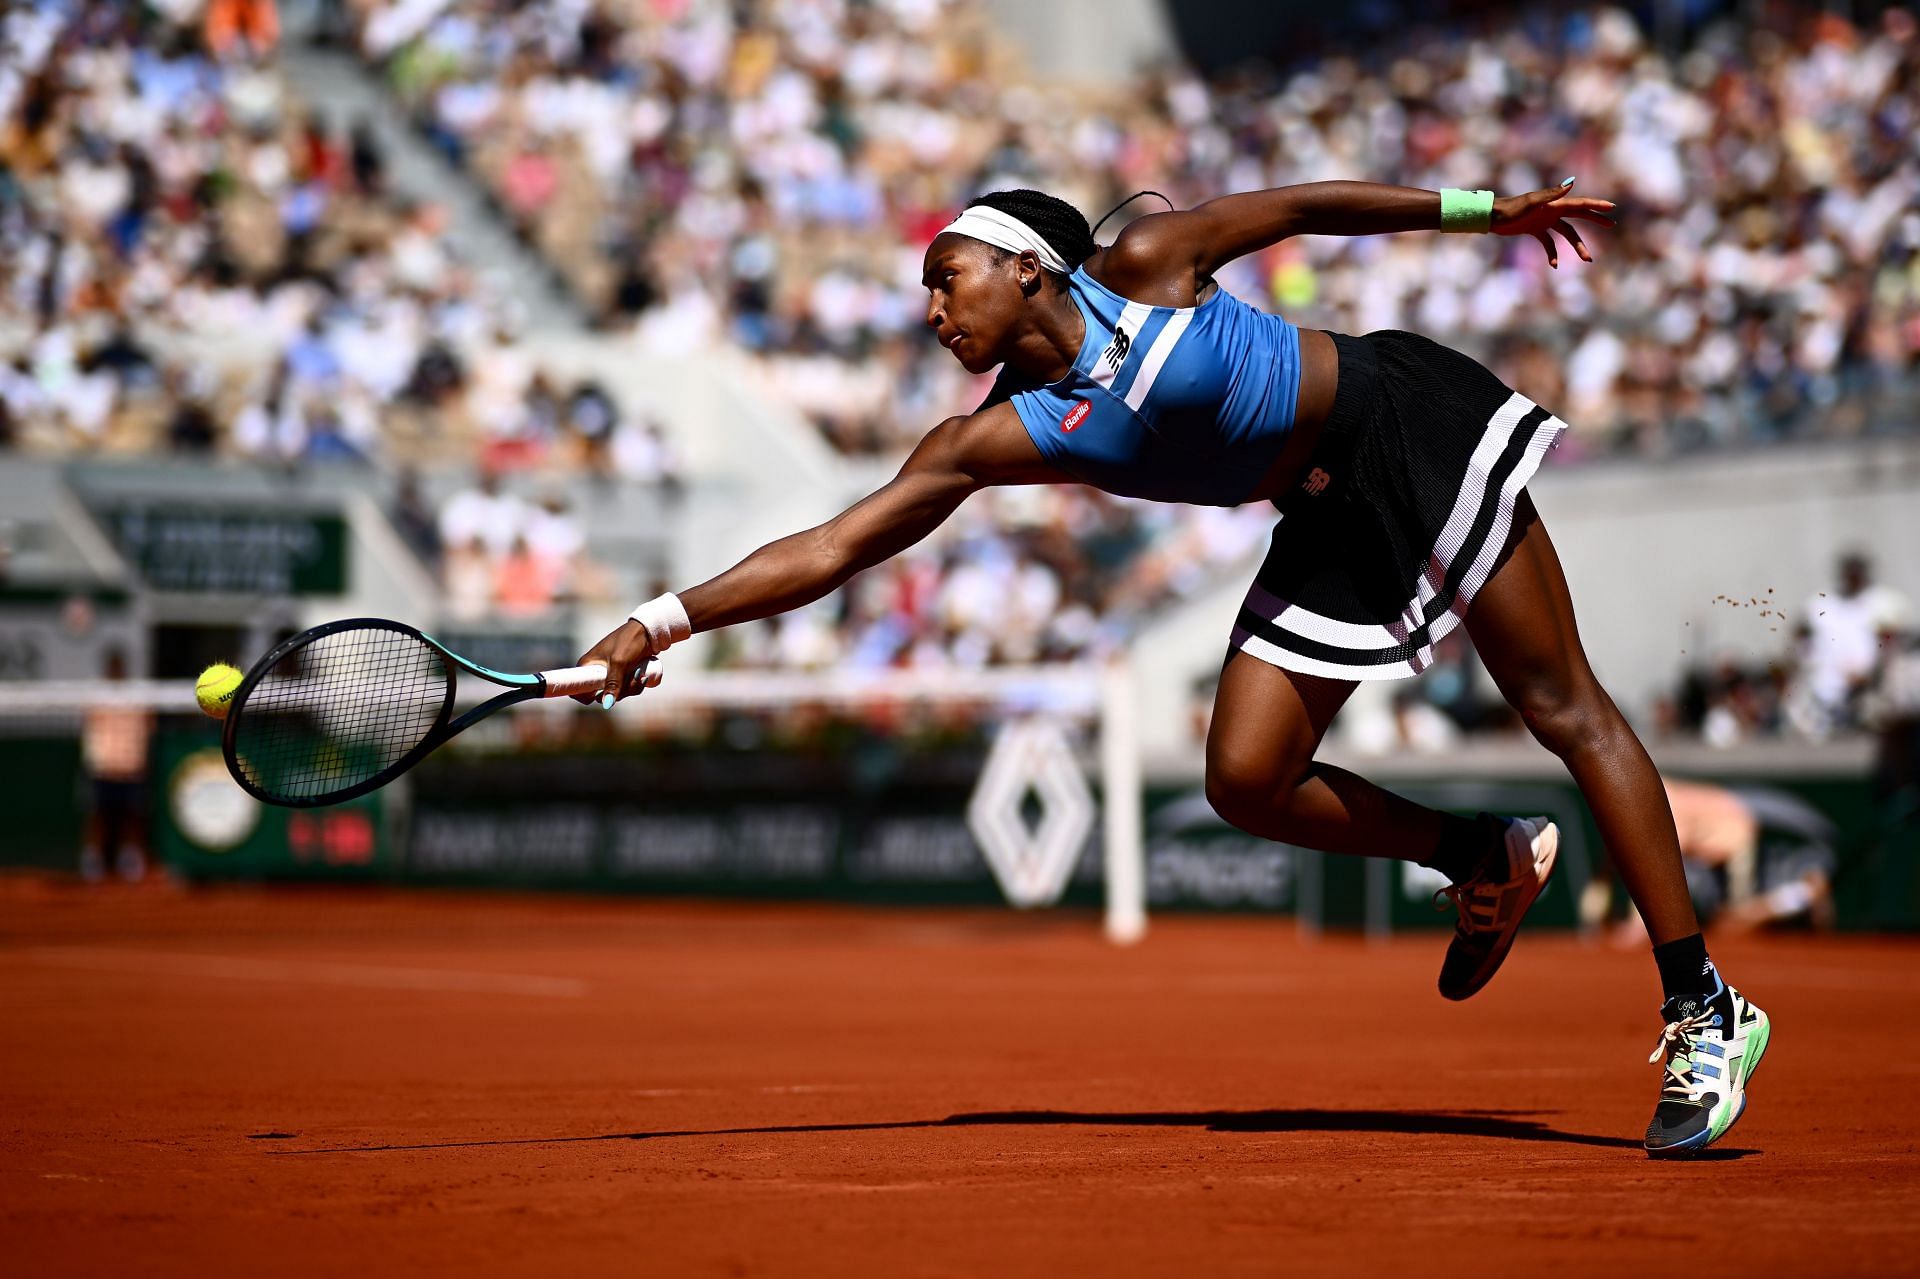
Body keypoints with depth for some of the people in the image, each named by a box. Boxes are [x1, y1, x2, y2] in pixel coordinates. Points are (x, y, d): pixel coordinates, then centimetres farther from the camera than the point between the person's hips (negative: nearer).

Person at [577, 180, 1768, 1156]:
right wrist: (664, 621, -16)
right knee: (1248, 782, -9)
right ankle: (1489, 862, 13)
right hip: (1331, 533, 5)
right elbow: (830, 548, -7)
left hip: (1412, 422, -5)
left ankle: (1704, 1009, -6)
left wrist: (1485, 209, 8)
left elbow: (1288, 206, 1)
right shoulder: (998, 438, -4)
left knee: (1564, 707, -7)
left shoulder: (1140, 265, -13)